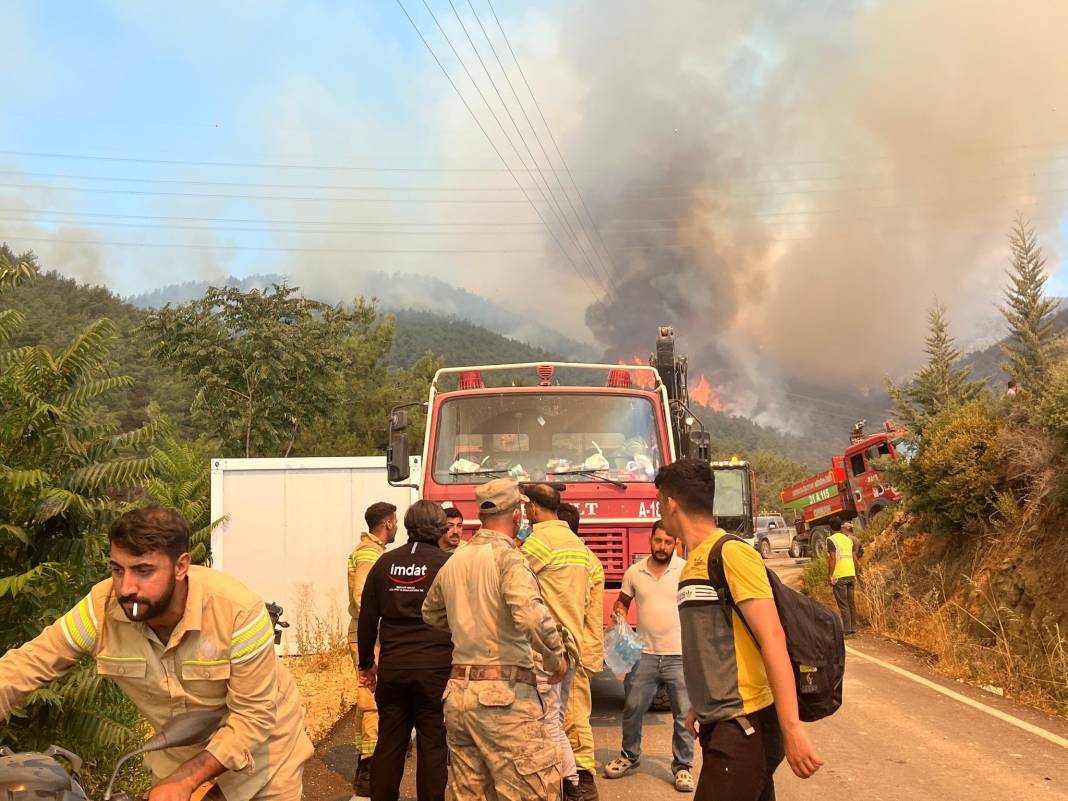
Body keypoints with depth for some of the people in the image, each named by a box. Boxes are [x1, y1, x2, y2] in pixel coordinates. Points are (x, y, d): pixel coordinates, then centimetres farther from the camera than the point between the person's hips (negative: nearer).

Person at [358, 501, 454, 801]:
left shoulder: (385, 563, 5)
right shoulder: (448, 564, -5)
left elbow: (367, 620, 9)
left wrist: (366, 664, 19)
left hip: (392, 667, 3)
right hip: (436, 667, -3)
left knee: (389, 743, 13)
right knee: (432, 746, 5)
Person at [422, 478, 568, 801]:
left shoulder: (454, 562, 11)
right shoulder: (507, 556, -10)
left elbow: (431, 613, 28)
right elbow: (531, 614, -26)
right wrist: (556, 657, -11)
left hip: (458, 691, 8)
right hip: (504, 693, -8)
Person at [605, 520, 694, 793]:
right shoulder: (634, 572, 3)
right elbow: (623, 601, 18)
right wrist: (619, 612, -4)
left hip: (680, 656, -2)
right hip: (645, 655, 2)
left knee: (684, 715, 5)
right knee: (632, 709, 12)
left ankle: (682, 766, 20)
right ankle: (629, 755, 33)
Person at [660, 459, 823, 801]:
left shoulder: (731, 553, -13)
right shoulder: (693, 563, 12)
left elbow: (772, 639, -19)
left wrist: (791, 728, -23)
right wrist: (701, 707, 20)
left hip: (744, 724, -8)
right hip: (720, 724, 8)